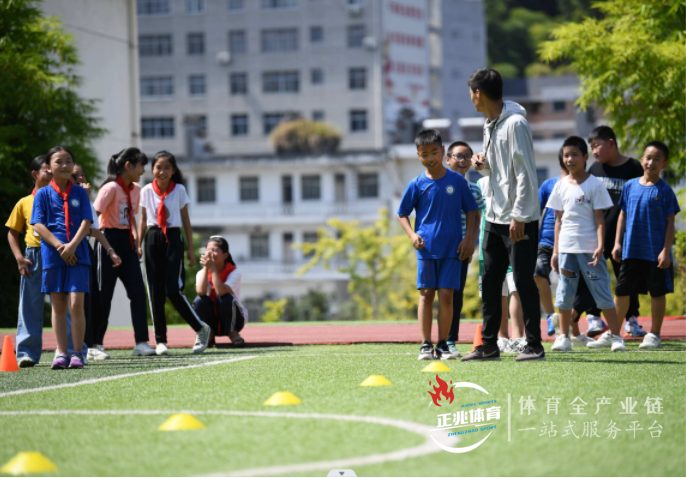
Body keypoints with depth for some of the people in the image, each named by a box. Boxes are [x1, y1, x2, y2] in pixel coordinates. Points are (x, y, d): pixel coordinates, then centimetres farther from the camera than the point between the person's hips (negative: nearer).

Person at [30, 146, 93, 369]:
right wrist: (60, 246, -13)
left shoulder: (80, 193, 7)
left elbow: (86, 222, 0)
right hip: (52, 255, 1)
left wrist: (72, 246, -14)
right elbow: (38, 225, -2)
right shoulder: (43, 194, 5)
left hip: (77, 254, -1)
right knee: (58, 306, 5)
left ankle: (78, 353, -3)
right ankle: (61, 353, 9)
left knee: (76, 304, -8)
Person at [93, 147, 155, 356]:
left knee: (138, 292, 0)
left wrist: (135, 239, 12)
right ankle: (95, 343, 7)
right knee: (104, 294, -2)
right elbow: (94, 214, -19)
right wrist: (105, 243, -24)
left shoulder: (136, 189, 11)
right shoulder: (111, 188, -14)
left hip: (127, 243, 7)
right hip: (110, 241, -7)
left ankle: (141, 342, 1)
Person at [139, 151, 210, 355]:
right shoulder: (146, 191, 4)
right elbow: (143, 221, 13)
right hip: (153, 240, 3)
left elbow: (186, 221, 4)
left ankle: (201, 328, 5)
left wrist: (190, 249, 3)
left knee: (173, 290, -12)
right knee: (155, 292, 1)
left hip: (172, 239, -3)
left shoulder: (179, 190, -1)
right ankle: (160, 340, 6)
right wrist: (138, 244, 7)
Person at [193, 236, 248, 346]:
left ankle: (232, 333, -12)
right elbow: (201, 292, -28)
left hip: (234, 319, -2)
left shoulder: (234, 272, -15)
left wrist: (212, 268, -32)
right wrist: (206, 268, -25)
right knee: (199, 301, -27)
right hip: (212, 320, 2)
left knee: (226, 298, -33)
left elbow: (221, 292, -34)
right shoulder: (201, 273, -5)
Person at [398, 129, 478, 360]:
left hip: (452, 247, 0)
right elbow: (402, 214, 9)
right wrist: (412, 234, -7)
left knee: (446, 295, -1)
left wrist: (469, 238, -1)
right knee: (426, 294, 1)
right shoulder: (417, 185, 1)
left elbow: (471, 211, 7)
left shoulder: (457, 181, 0)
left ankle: (443, 344, 7)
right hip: (426, 248, 0)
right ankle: (426, 345, 5)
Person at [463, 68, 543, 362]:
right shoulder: (489, 125, 12)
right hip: (495, 217, 9)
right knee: (490, 281, 9)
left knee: (524, 282, -4)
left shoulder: (515, 123, -15)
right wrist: (482, 164, 2)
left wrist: (518, 216, -21)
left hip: (519, 220, -9)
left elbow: (525, 173, -18)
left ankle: (534, 345, 3)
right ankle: (489, 346, 15)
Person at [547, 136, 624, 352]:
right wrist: (555, 251, 8)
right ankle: (564, 337, 11)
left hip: (589, 247, -4)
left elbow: (599, 219, -4)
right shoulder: (561, 186, 9)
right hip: (566, 247, 4)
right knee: (564, 294, 4)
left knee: (601, 290, -1)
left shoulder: (594, 185, -2)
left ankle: (614, 335, 6)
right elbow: (559, 219, 12)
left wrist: (600, 246, -15)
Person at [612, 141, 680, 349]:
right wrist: (617, 243, 7)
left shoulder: (664, 191, -5)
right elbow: (623, 215, 12)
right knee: (622, 291, 8)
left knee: (657, 292, 5)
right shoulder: (630, 186, 6)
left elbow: (670, 223, -5)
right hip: (631, 250, 4)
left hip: (655, 252, -3)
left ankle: (653, 334, 15)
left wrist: (666, 250, -12)